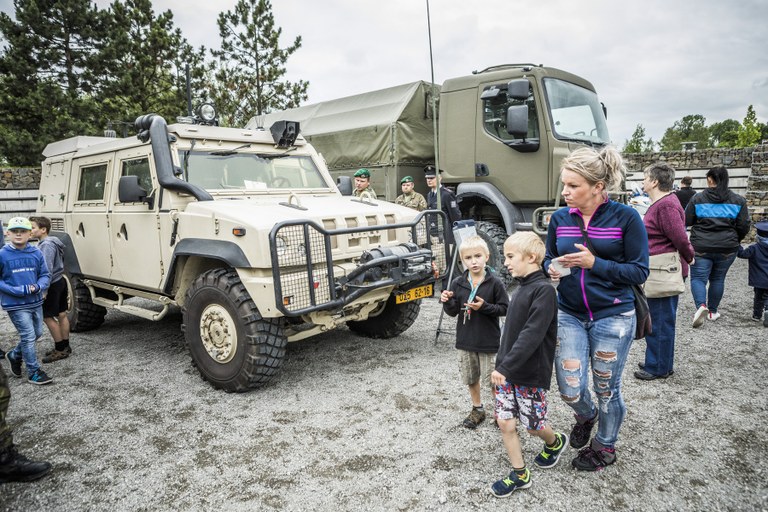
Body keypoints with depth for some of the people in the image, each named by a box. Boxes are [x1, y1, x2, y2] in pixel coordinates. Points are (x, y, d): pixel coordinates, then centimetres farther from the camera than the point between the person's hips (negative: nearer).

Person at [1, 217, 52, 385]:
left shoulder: (36, 253, -1)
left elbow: (45, 275, 6)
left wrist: (38, 286, -14)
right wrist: (17, 291, -17)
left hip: (36, 302, 5)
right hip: (15, 305, -5)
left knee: (37, 333, 17)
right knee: (29, 336, -4)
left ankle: (15, 355, 43)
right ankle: (34, 372, 9)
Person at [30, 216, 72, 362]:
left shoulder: (46, 245, -19)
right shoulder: (52, 243, 12)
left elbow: (47, 270, -25)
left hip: (53, 285, -10)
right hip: (60, 282, 10)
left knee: (48, 317, -1)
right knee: (62, 315, 14)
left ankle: (60, 349, 5)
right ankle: (65, 347, 23)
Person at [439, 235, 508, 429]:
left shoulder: (495, 283, -11)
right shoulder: (457, 283, -2)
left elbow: (504, 308, -8)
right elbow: (453, 312, 3)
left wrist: (484, 306, -23)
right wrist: (447, 302, -18)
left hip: (489, 341, -4)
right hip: (465, 341, 4)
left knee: (492, 380, 5)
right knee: (471, 378, 18)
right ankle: (477, 409, 38)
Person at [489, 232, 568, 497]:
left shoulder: (543, 289, -18)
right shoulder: (519, 289, 8)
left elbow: (532, 335, -25)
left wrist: (505, 367, -26)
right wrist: (500, 364, 12)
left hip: (531, 375, -7)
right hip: (507, 372, 7)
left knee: (534, 425, 10)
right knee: (505, 423, 7)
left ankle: (555, 443, 43)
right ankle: (520, 475, 23)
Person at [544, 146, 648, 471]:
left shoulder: (625, 218, -12)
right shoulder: (560, 219, -1)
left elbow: (639, 272, -11)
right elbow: (548, 259, 11)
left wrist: (594, 263, -24)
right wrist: (552, 269, -13)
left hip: (613, 317, -3)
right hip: (570, 315, 3)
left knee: (606, 389, 12)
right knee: (569, 389, 1)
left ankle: (605, 446, 40)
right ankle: (586, 416, 39)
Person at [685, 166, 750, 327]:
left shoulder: (697, 198, -6)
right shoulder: (738, 200, 1)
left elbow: (686, 222, -2)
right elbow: (744, 227, 1)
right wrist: (734, 240, 19)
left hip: (701, 247, -2)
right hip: (727, 248, 3)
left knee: (698, 278, 2)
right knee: (718, 279, 15)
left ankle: (701, 305, -21)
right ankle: (713, 311, 26)